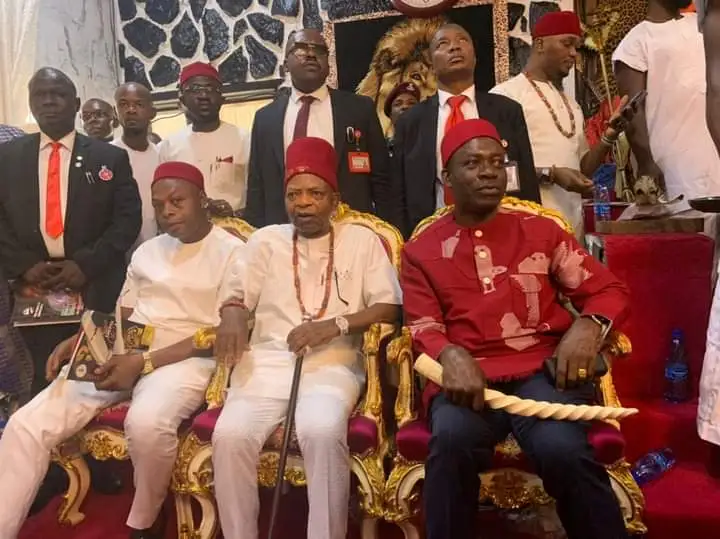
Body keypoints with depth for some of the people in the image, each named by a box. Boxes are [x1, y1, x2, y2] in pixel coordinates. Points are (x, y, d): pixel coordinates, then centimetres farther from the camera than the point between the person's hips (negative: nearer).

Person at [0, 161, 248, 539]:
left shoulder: (232, 252, -3)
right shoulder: (147, 251, 19)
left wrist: (145, 363, -18)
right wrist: (80, 340, 0)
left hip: (184, 360, -6)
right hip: (121, 355, 6)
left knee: (147, 423, -36)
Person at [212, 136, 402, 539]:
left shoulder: (362, 239, 10)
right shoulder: (266, 240, 17)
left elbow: (390, 307, 3)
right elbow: (238, 300, 16)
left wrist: (335, 325, -12)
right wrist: (232, 327, -7)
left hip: (333, 363, -2)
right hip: (268, 361, 3)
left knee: (322, 431, -33)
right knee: (230, 435, -24)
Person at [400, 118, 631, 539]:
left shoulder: (541, 231, 15)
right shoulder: (422, 250, 13)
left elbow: (609, 289, 15)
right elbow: (424, 328, 5)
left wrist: (588, 326, -8)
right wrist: (451, 355, -19)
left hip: (541, 370, 1)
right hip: (468, 377, 0)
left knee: (562, 448, -29)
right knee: (452, 440, -33)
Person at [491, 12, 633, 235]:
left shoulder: (572, 103, 19)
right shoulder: (505, 94, -4)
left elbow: (583, 168, 19)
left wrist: (610, 135, 3)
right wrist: (550, 174, -18)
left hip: (572, 224, 7)